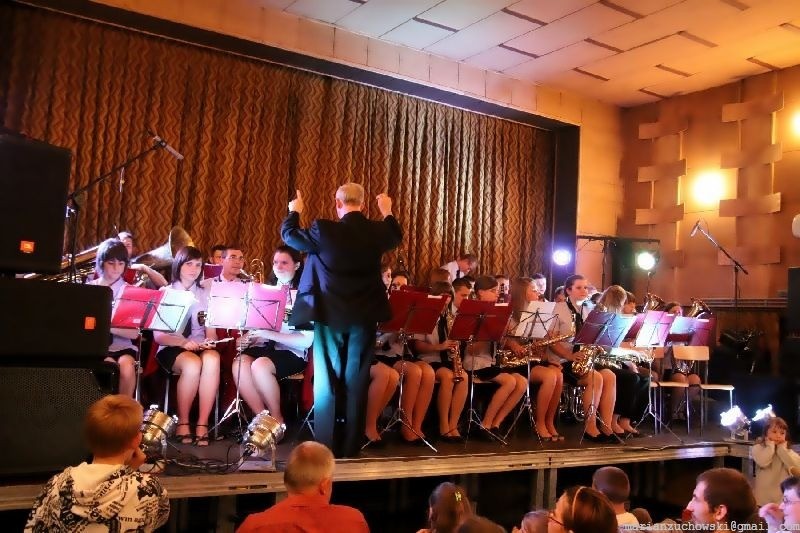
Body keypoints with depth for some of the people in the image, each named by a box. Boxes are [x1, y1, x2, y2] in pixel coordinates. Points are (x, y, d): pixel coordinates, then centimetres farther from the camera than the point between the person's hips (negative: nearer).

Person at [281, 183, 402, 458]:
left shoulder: (324, 230, -13)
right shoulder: (378, 231, -4)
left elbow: (289, 234, 4)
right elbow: (397, 237, 20)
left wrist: (294, 211, 23)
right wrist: (387, 212, 35)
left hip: (330, 315, -2)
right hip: (364, 316, 3)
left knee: (327, 381, 6)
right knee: (357, 382, 8)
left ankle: (325, 446, 9)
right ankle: (351, 447, 14)